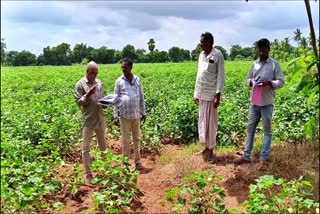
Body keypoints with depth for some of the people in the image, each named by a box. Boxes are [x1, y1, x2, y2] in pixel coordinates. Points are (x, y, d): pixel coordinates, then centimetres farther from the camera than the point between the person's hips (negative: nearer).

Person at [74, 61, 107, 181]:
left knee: (103, 144, 19)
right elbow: (78, 102, -10)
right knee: (86, 147, 2)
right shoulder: (80, 84, -7)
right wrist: (88, 94, -22)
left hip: (100, 119, 5)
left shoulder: (99, 83, 8)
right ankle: (88, 172, 14)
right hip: (88, 120, -5)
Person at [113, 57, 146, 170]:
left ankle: (138, 161, 22)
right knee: (125, 140, 6)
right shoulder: (119, 81, -3)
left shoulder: (137, 79, 3)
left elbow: (141, 97, 10)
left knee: (137, 138, 11)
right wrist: (115, 116, -6)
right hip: (124, 115, -2)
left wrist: (143, 112, 11)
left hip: (136, 114, 2)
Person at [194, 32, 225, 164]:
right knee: (202, 121, 12)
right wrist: (196, 93, 14)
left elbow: (221, 76, -11)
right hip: (202, 94, 7)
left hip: (211, 94, -7)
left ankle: (210, 149, 11)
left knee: (211, 122, 0)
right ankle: (207, 146, 24)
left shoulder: (218, 55, -9)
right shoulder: (201, 55, 11)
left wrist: (218, 95, -17)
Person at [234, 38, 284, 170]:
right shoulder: (255, 64, 10)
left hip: (267, 103, -5)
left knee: (267, 131, 4)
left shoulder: (275, 64, -4)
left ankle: (264, 159, 11)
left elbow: (281, 82, -4)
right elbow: (248, 79, 16)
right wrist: (251, 82, -7)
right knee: (250, 129, 9)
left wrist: (269, 83, -22)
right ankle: (246, 156, 19)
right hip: (254, 102, 5)